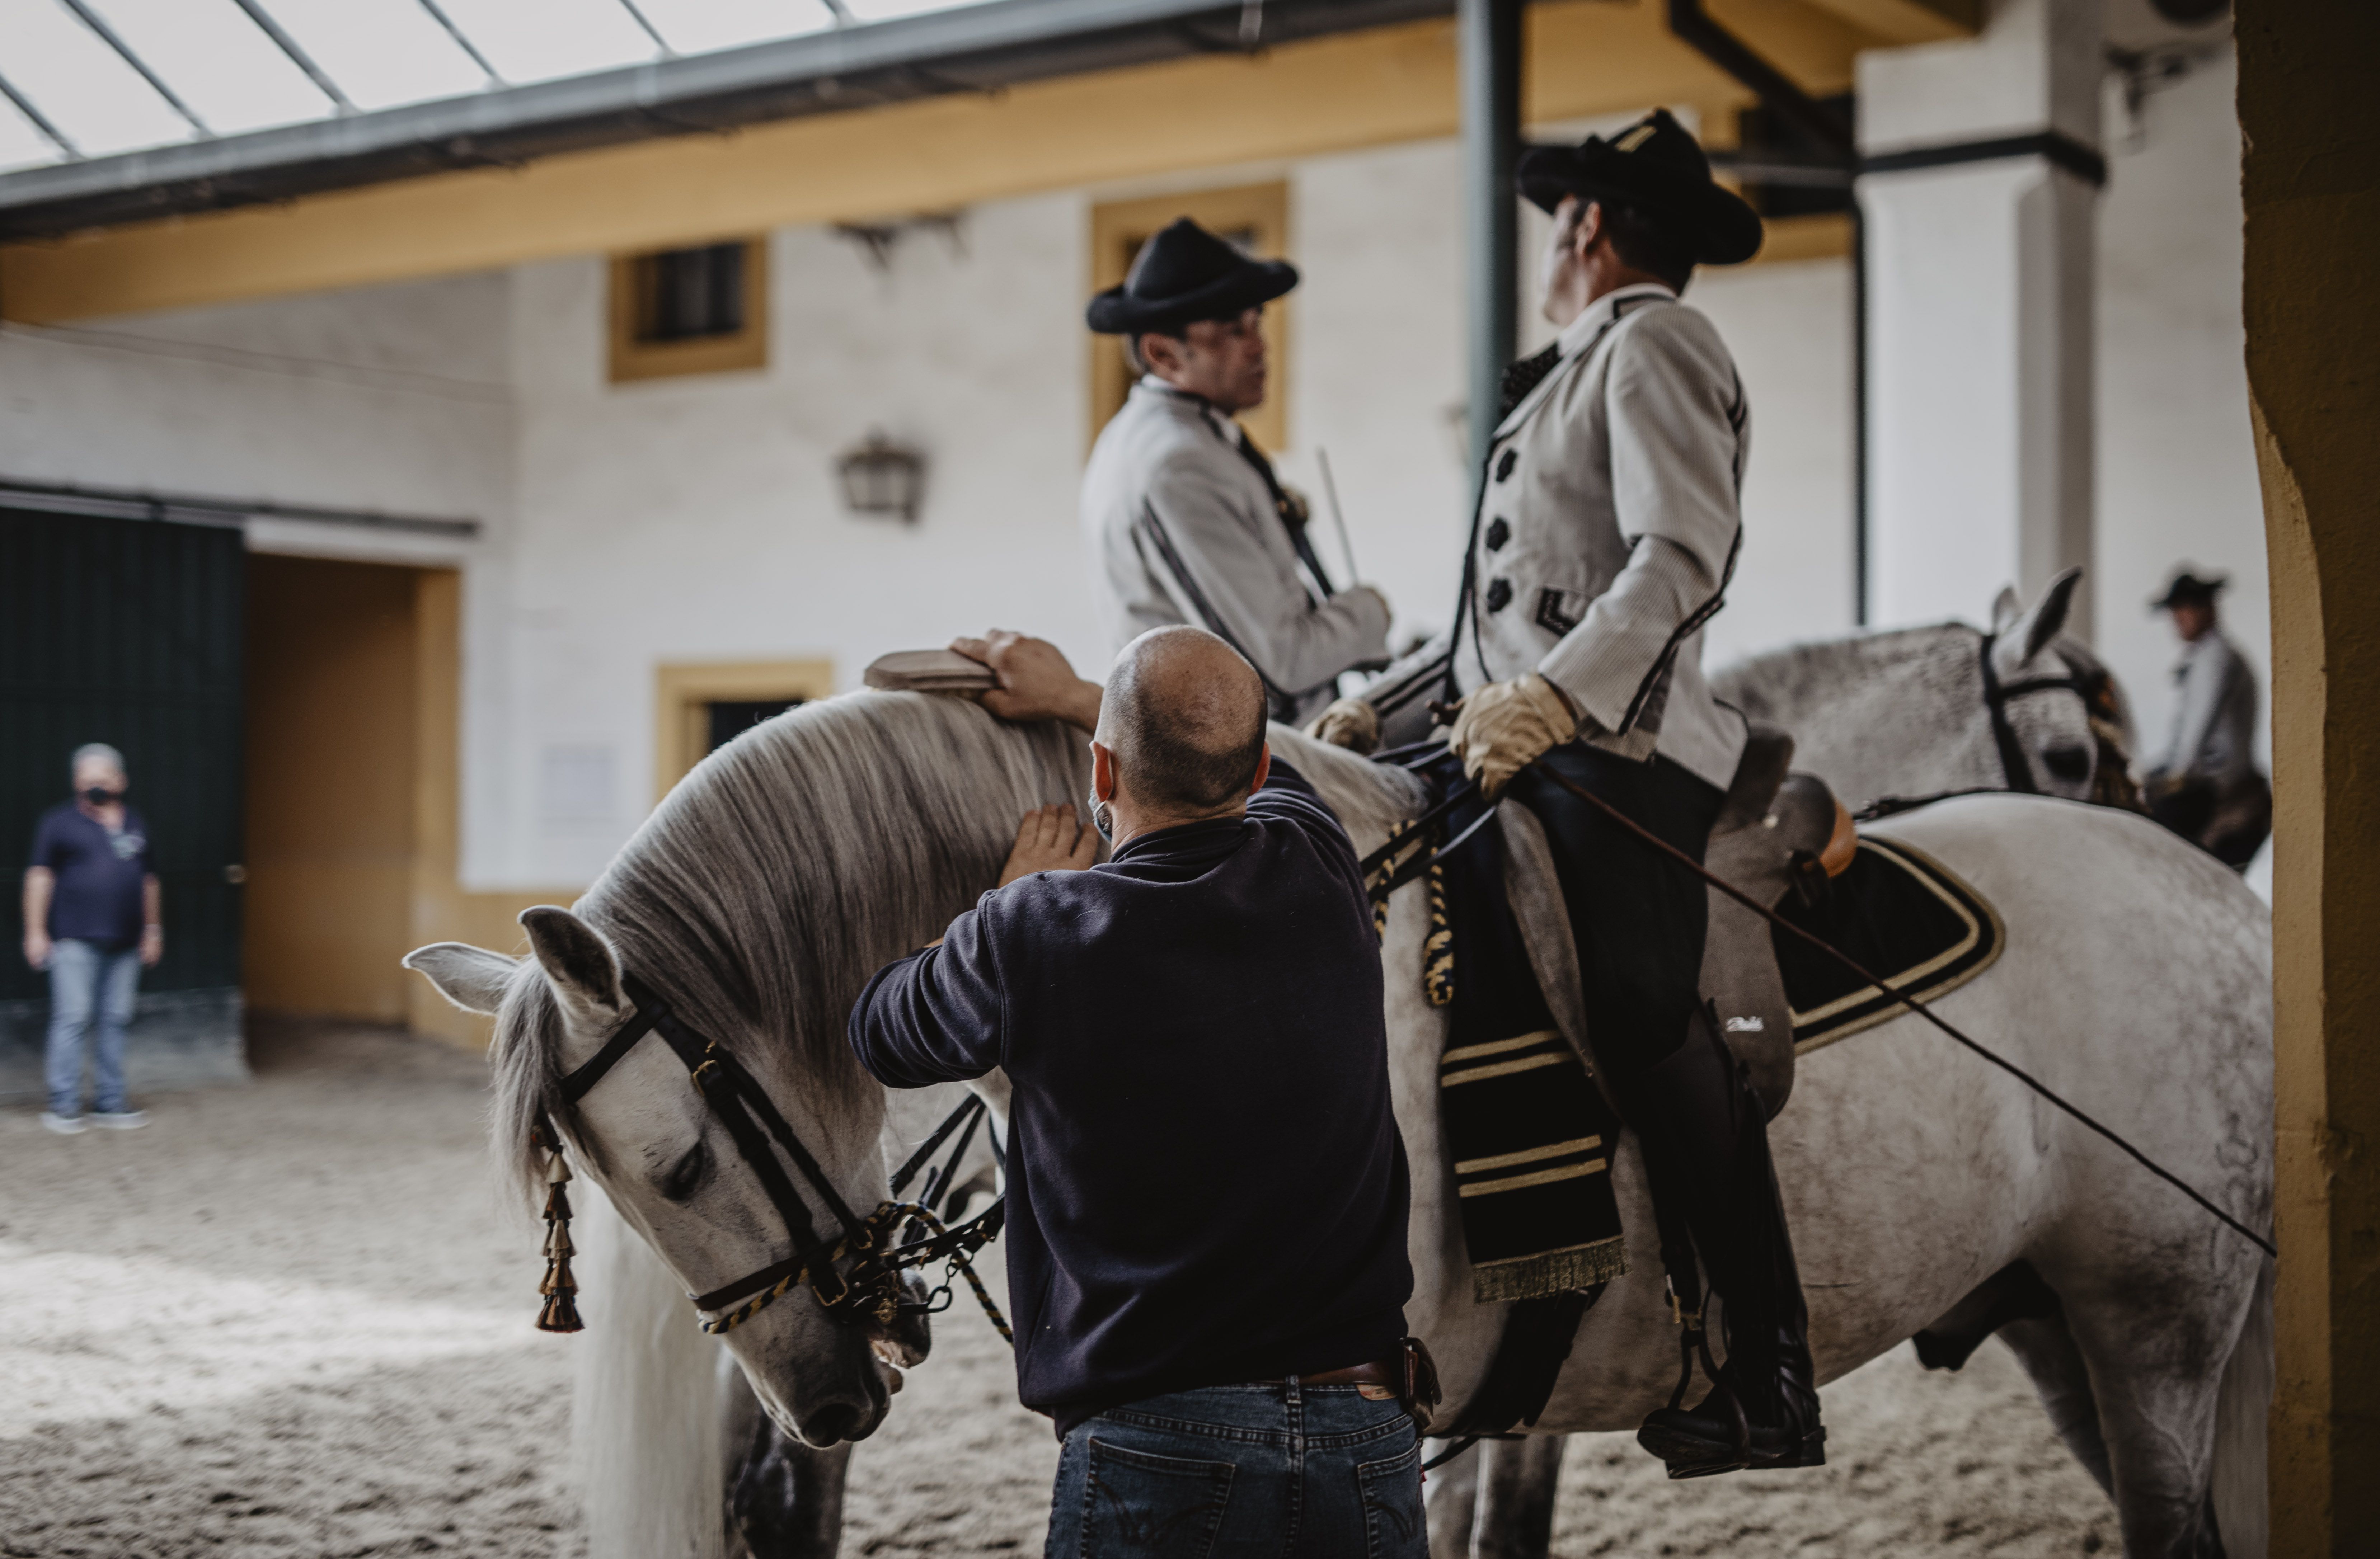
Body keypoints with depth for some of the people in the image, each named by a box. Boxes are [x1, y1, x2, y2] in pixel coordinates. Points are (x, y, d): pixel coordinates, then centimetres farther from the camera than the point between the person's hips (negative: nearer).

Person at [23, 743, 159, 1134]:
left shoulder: (135, 824, 14)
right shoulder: (60, 821, 1)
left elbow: (148, 880, 19)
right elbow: (40, 877, -1)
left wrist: (153, 929, 17)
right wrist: (35, 932, -6)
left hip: (125, 942, 5)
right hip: (75, 939, -4)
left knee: (115, 1021, 6)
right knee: (72, 1019, -7)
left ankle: (110, 1104, 13)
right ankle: (64, 1106, -3)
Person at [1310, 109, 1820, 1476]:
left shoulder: (1653, 344, -1)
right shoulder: (1588, 366, 28)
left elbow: (1684, 555, -18)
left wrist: (1554, 695, -30)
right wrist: (1382, 711, 22)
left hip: (1619, 747, -11)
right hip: (1526, 739, 11)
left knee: (1642, 1010, -21)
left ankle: (1775, 1380, -19)